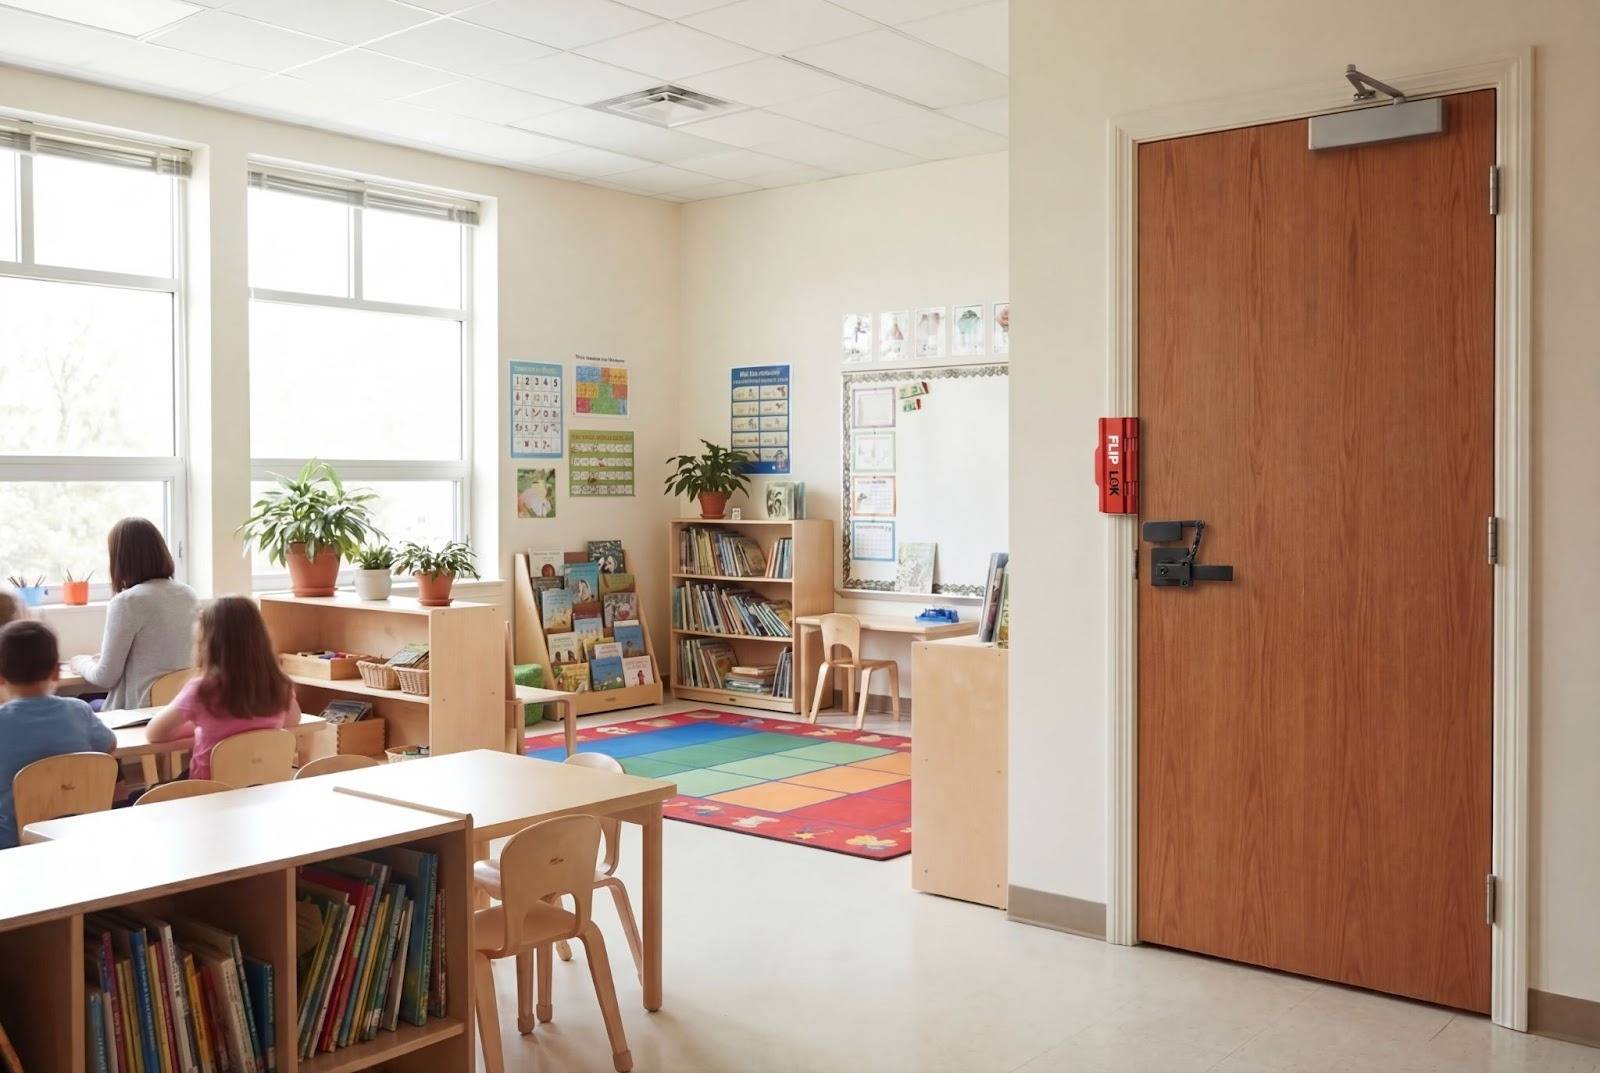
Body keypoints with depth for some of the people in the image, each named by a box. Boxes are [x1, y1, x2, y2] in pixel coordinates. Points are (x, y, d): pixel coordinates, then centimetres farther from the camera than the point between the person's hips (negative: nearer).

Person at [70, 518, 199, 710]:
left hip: (142, 709, -7)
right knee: (94, 704, 26)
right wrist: (105, 658, 26)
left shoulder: (127, 602, -16)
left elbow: (105, 678, -10)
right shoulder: (189, 595, 3)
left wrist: (82, 663, 11)